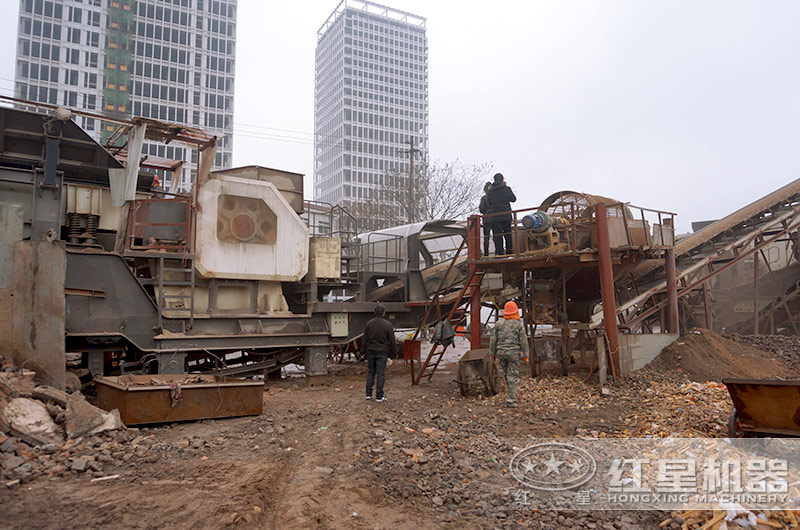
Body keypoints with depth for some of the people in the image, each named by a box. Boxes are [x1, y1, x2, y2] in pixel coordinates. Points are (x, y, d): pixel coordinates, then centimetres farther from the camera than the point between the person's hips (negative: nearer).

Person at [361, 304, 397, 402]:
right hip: (382, 352, -3)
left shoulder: (369, 323, 1)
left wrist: (363, 351, 13)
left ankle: (368, 394, 16)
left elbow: (364, 339, 5)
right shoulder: (388, 324, -7)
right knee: (381, 374, 0)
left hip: (370, 351, 3)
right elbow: (392, 341, -3)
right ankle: (379, 396, 0)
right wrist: (394, 352, 7)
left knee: (370, 372, 14)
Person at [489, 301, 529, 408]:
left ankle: (510, 394, 24)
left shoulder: (499, 324, 2)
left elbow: (493, 339, 3)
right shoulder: (519, 325, -5)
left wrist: (492, 353, 10)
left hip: (501, 352, 3)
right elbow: (523, 341, -4)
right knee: (513, 377, 1)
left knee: (507, 374, 19)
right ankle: (510, 400, -1)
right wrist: (526, 354, 4)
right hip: (514, 353, -3)